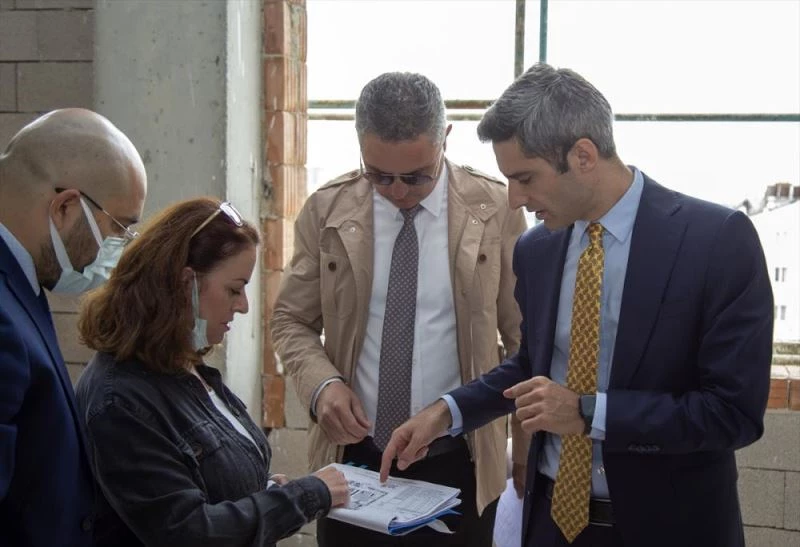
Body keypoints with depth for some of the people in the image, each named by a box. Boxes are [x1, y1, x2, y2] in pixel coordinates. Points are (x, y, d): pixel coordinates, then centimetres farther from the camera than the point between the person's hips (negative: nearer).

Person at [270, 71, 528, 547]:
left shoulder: (496, 210, -7)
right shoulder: (327, 211, -3)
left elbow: (524, 335, 0)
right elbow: (292, 321, 6)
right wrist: (322, 382, -13)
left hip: (458, 463, -1)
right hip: (354, 457, 1)